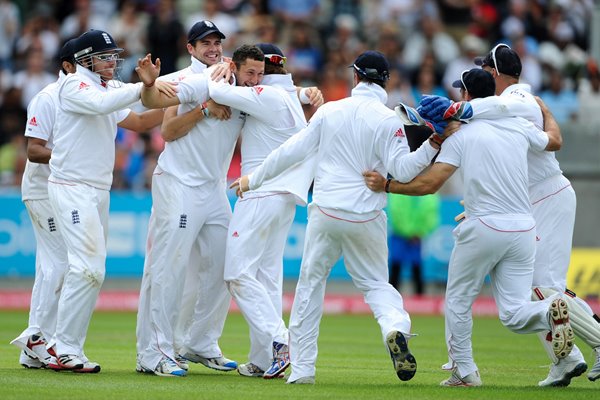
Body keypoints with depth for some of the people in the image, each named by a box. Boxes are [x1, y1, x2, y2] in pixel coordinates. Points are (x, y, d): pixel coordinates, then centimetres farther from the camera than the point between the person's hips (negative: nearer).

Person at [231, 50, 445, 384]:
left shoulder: (329, 111, 3)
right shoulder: (388, 120, -5)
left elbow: (292, 151, 6)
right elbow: (402, 169, -14)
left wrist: (253, 180, 15)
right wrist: (432, 146, -11)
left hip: (326, 212, 1)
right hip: (366, 218, -1)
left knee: (311, 282, 13)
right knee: (375, 282, 12)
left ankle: (302, 368, 10)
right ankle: (396, 326, -21)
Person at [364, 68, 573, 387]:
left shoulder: (461, 135, -4)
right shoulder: (519, 125, 9)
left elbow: (429, 184, -10)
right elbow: (555, 140, 30)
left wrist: (386, 185, 0)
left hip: (483, 228, -4)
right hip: (523, 229, 4)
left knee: (458, 301, 15)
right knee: (513, 314, 5)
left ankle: (464, 372, 16)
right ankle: (551, 311, -25)